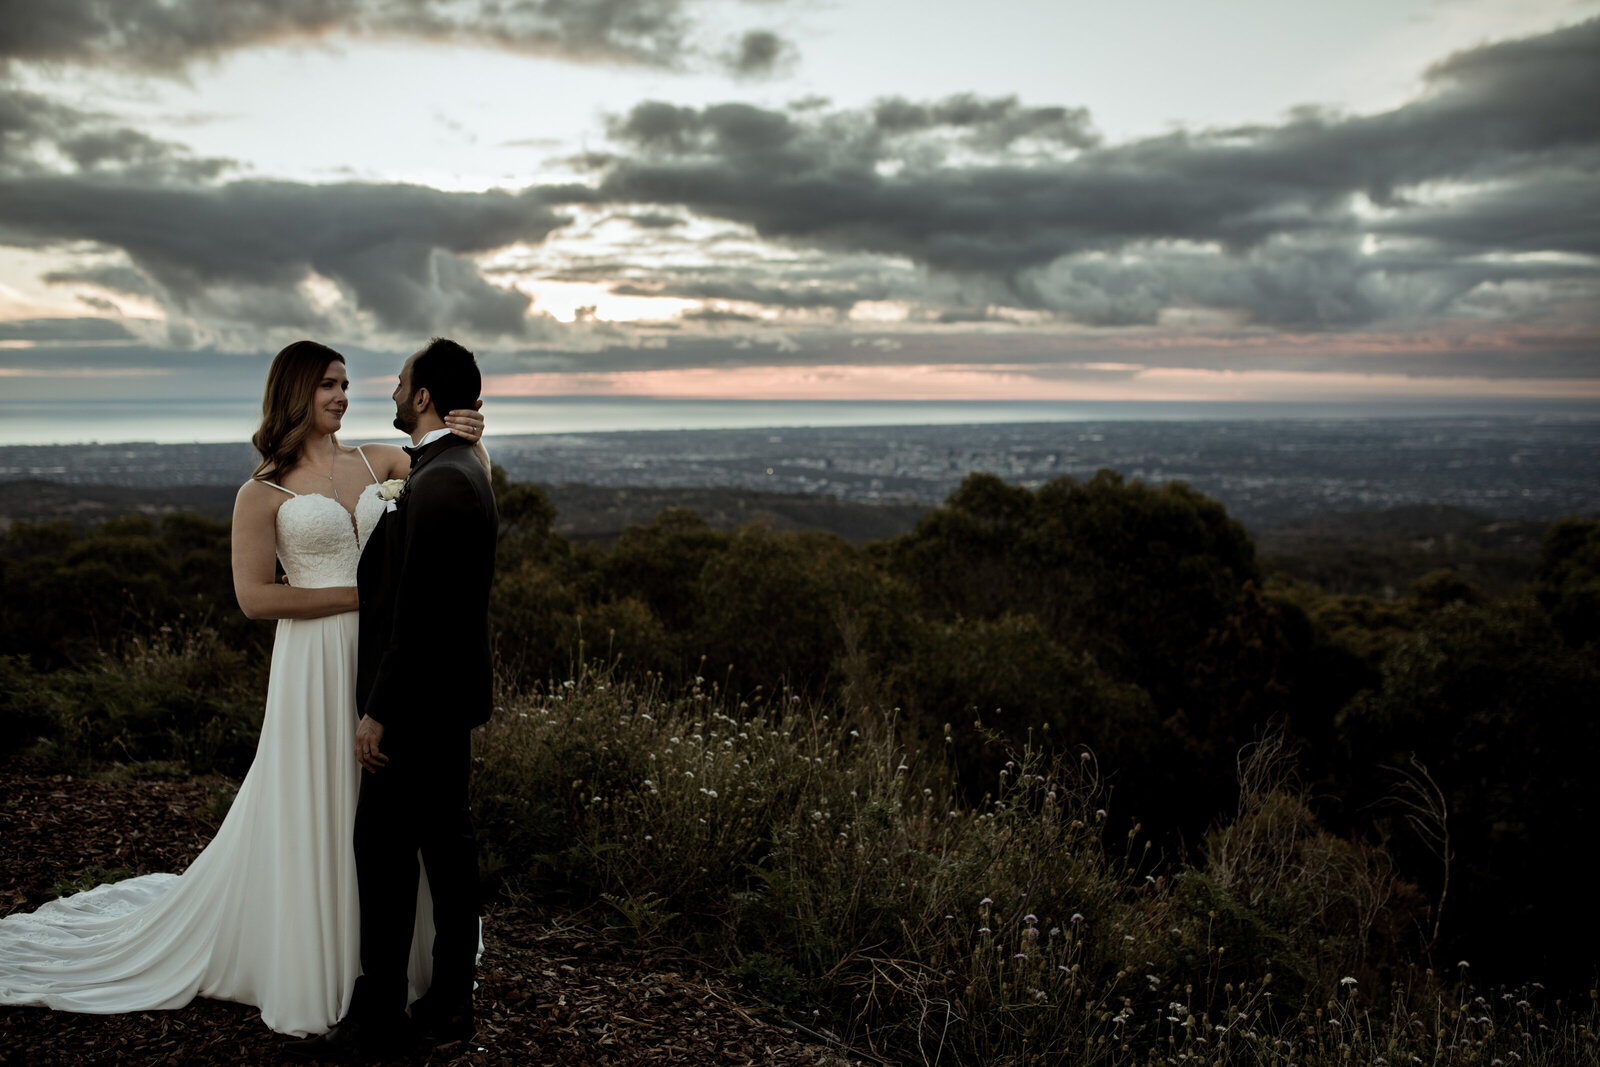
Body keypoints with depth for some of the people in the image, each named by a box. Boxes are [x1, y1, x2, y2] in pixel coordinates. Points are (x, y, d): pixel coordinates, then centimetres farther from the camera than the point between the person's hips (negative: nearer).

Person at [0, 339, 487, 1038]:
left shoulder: (373, 462, 8)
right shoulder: (264, 492, -5)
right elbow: (254, 597, -10)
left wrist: (468, 439, -7)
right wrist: (359, 594, -13)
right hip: (316, 661, -5)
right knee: (308, 815, 5)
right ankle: (308, 975, 23)